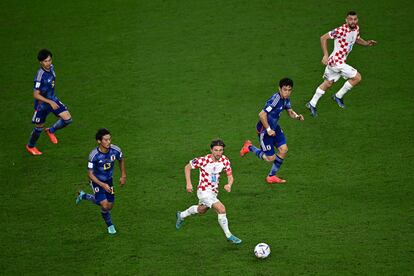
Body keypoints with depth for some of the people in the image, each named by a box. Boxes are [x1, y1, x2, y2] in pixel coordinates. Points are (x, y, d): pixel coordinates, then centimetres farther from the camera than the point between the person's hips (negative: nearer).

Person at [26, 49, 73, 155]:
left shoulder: (51, 68, -8)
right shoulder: (40, 76, -32)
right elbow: (36, 95, -27)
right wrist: (50, 102, -30)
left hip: (52, 99, 7)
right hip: (42, 103, -7)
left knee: (67, 119, -1)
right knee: (39, 127, 11)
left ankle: (51, 131, 26)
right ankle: (30, 146, 38)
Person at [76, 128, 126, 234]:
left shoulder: (115, 150, -19)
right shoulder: (94, 155, -30)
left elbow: (121, 160, 6)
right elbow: (90, 174, -21)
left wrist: (123, 176, 5)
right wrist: (103, 185, -29)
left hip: (108, 180, 5)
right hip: (97, 181, -5)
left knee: (109, 206, 14)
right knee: (105, 205, -15)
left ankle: (84, 196, 37)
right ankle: (110, 225, 17)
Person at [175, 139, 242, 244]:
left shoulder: (225, 161, -11)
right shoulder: (203, 160, -24)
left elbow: (230, 176, -6)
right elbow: (187, 167, -9)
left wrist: (229, 184, -29)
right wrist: (189, 184, -15)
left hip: (214, 191, 7)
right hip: (204, 191, -7)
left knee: (201, 210, 30)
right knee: (221, 209, -21)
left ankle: (181, 215, 56)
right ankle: (229, 236, -7)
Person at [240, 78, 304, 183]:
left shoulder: (286, 99, -1)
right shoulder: (275, 99, -29)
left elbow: (290, 112, 13)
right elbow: (262, 114, -31)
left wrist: (297, 116, -10)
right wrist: (268, 129, -24)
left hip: (274, 127, 9)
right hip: (264, 130, -9)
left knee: (283, 150, -1)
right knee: (270, 158, -1)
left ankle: (271, 176, 16)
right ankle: (249, 147, 23)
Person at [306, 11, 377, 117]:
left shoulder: (356, 28, 2)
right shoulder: (341, 30, -24)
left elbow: (357, 39, 23)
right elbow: (323, 38, -18)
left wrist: (367, 43, 3)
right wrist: (325, 55, -22)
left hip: (334, 61, 9)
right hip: (336, 61, -9)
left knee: (328, 83, 21)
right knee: (357, 77, -6)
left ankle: (312, 104, 33)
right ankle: (338, 96, 9)